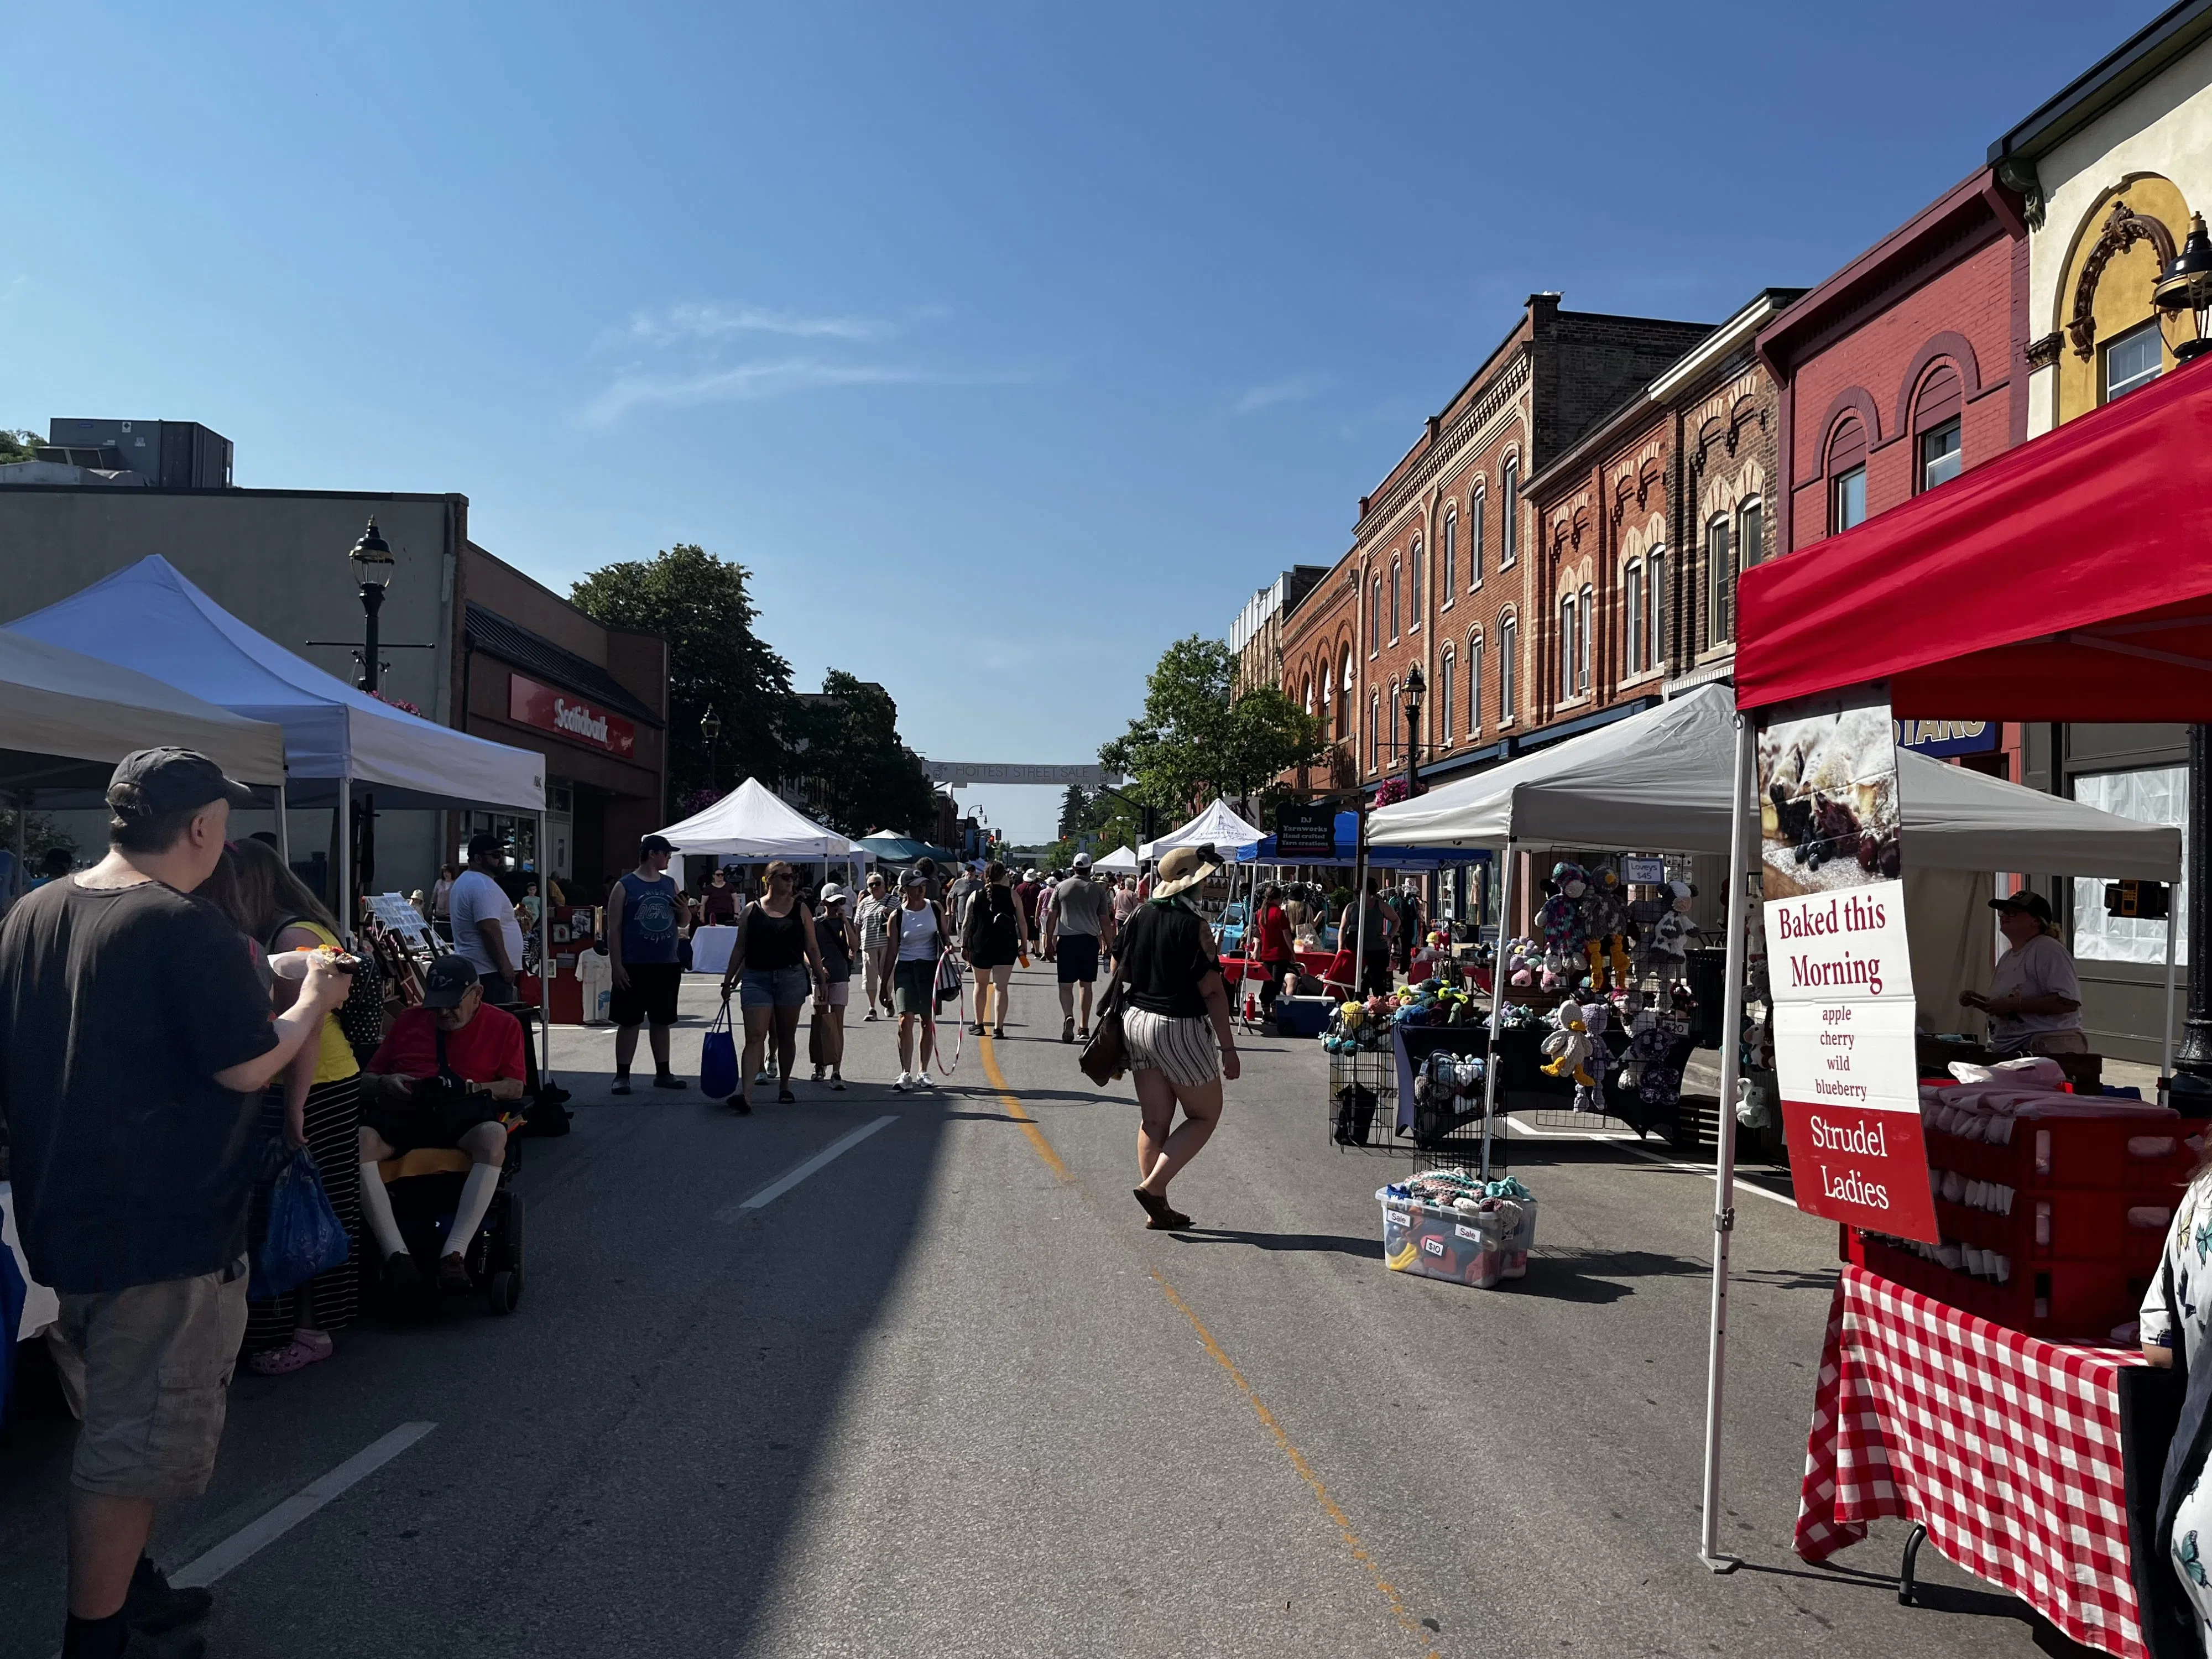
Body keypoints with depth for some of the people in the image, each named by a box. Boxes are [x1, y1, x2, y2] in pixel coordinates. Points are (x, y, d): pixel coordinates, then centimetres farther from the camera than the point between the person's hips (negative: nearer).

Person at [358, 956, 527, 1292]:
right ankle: (396, 1254, -35)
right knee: (359, 1141, -33)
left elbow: (515, 1088, 9)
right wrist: (386, 1084, 0)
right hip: (402, 1112, 2)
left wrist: (471, 1089, -9)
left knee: (494, 1137, -39)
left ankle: (455, 1253, -42)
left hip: (464, 1114, -2)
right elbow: (369, 1078, 24)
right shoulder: (407, 1021, 26)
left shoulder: (503, 1025, 17)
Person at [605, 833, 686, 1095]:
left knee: (662, 1022, 11)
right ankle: (622, 1075, 8)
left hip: (667, 966, 5)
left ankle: (663, 1073, 19)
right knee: (629, 1022, 1)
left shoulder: (670, 884, 11)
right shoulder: (624, 886, -3)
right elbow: (614, 929, -5)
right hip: (634, 967, -5)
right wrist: (617, 965, -11)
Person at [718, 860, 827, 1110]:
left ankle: (784, 1086, 26)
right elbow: (740, 949, 9)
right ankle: (746, 1094, -19)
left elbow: (812, 948, 9)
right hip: (756, 979, -1)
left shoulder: (801, 909, 7)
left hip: (792, 978, 1)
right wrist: (729, 981, 7)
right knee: (755, 1037, -10)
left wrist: (819, 980, 6)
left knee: (787, 1036, 11)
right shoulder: (752, 910, 5)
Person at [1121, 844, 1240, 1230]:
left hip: (1135, 1021, 7)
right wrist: (1228, 1047, -10)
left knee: (1153, 1119, 11)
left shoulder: (1139, 917, 5)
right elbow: (1212, 991, -15)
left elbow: (1121, 975, 11)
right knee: (1205, 1115, 9)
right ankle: (1153, 1185, -1)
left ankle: (1157, 1209, 14)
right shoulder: (1193, 925, -15)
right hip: (1179, 1028, -7)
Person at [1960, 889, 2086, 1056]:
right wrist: (1978, 1002, 9)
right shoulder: (2007, 958, 18)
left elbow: (2068, 1002, -21)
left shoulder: (2048, 950, -9)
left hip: (2046, 1048, -8)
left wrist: (2014, 1004, -19)